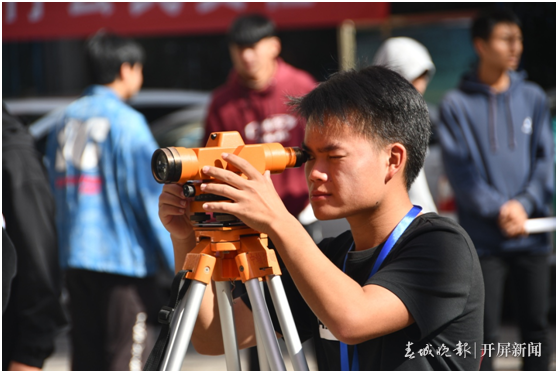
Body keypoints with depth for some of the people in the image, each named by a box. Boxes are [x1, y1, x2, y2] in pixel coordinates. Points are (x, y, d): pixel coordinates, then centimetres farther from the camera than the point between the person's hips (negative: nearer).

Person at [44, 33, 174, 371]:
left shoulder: (68, 118, 11)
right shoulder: (126, 122, -10)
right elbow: (152, 196, -12)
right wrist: (179, 261, -7)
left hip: (75, 257, 7)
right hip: (125, 259, -7)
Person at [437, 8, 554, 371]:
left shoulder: (533, 98, 9)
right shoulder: (457, 104, 0)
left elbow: (545, 160, 5)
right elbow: (460, 171, -6)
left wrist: (524, 204, -10)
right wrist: (498, 208, -16)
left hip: (532, 236, 3)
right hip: (483, 238, -3)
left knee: (536, 326, 8)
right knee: (485, 333, -1)